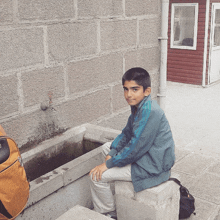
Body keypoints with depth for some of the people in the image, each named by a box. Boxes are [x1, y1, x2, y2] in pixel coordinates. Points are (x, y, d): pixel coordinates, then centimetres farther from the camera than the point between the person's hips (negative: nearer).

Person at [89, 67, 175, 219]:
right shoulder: (139, 106, 5)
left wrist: (108, 164, -17)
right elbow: (127, 134, 12)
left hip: (153, 167, -10)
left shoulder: (149, 111, -27)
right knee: (107, 147, 23)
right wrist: (111, 154, -2)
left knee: (97, 177, -10)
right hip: (145, 154, 11)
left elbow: (135, 148, -26)